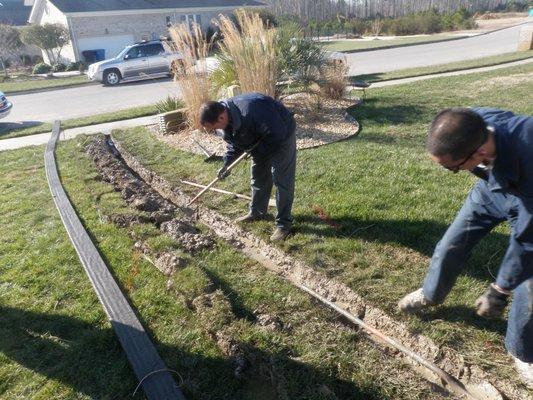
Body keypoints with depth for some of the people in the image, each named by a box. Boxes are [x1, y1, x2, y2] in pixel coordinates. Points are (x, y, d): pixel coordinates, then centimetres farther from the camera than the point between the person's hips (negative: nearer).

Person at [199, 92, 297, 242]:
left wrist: (257, 150, -23)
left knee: (282, 180, -6)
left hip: (281, 138, -8)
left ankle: (284, 223, 3)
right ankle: (257, 212, 32)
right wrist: (226, 164, -7)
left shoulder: (250, 111, -40)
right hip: (261, 140, 8)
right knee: (258, 178, 15)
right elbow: (234, 144, 4)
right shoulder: (227, 117, -12)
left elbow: (277, 134, -34)